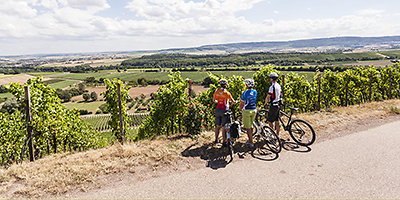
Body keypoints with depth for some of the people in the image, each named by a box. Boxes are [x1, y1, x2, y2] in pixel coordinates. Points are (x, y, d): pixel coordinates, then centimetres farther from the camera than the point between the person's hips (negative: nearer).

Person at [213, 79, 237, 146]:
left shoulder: (216, 92, 0)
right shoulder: (227, 93, -13)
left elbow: (213, 100, 15)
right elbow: (233, 102, -7)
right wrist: (235, 102, 16)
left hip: (218, 110, 5)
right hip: (224, 111, -5)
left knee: (218, 126, 18)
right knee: (224, 127, 2)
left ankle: (216, 139, 31)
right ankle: (224, 142, 9)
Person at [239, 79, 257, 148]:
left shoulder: (245, 93, -17)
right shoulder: (255, 92, 2)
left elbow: (242, 103, -10)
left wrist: (240, 109, 8)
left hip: (247, 111, -6)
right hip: (254, 110, 6)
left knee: (248, 127, 2)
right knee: (250, 126, 20)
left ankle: (251, 142, 5)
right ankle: (250, 140, 29)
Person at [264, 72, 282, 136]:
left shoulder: (272, 87, -20)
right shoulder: (278, 85, 8)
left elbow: (268, 97, -18)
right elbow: (281, 95, 17)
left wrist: (265, 103, -4)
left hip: (274, 105, -9)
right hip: (278, 105, 9)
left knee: (270, 121, -1)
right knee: (276, 120, 15)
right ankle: (277, 135, 22)